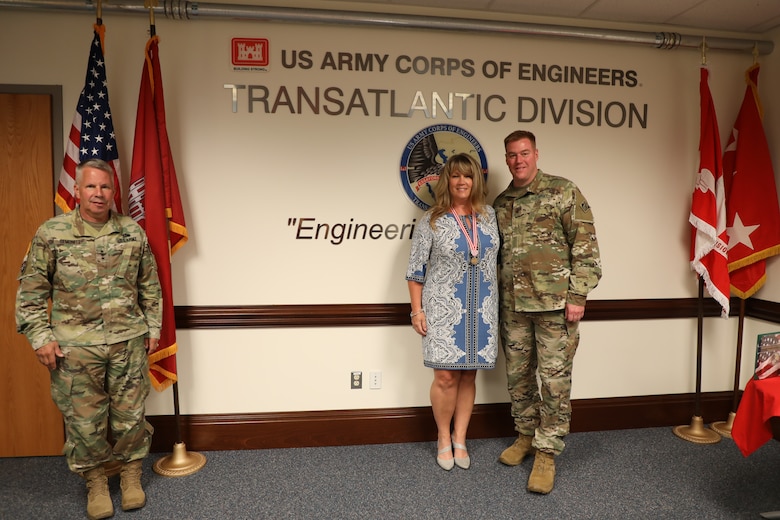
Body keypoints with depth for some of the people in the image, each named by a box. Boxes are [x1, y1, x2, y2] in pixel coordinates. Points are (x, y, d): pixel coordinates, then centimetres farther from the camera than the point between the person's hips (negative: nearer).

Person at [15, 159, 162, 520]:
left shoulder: (133, 232, 1)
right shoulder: (51, 233, -4)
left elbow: (150, 286, 9)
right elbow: (31, 290, 1)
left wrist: (153, 328, 8)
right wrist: (40, 337, -4)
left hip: (129, 342, 1)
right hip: (75, 347, -1)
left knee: (130, 415, 11)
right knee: (84, 421, 10)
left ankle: (131, 474, 32)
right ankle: (95, 482, 31)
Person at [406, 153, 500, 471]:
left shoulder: (490, 216, 7)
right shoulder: (431, 221, -4)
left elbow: (500, 261, 13)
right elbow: (415, 269, -2)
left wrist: (498, 305, 11)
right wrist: (417, 310, -6)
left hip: (481, 311, 3)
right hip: (444, 309, -3)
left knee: (469, 374, 10)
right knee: (446, 376, -3)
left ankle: (460, 439, 25)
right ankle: (443, 439, 20)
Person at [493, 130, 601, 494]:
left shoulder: (563, 192, -3)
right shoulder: (500, 203, 12)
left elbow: (585, 244, -7)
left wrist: (578, 296, -13)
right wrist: (497, 297, 14)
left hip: (555, 303, -5)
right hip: (513, 305, 5)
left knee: (554, 378, 1)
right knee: (517, 375, 13)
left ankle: (547, 451, 14)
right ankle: (526, 435, 31)